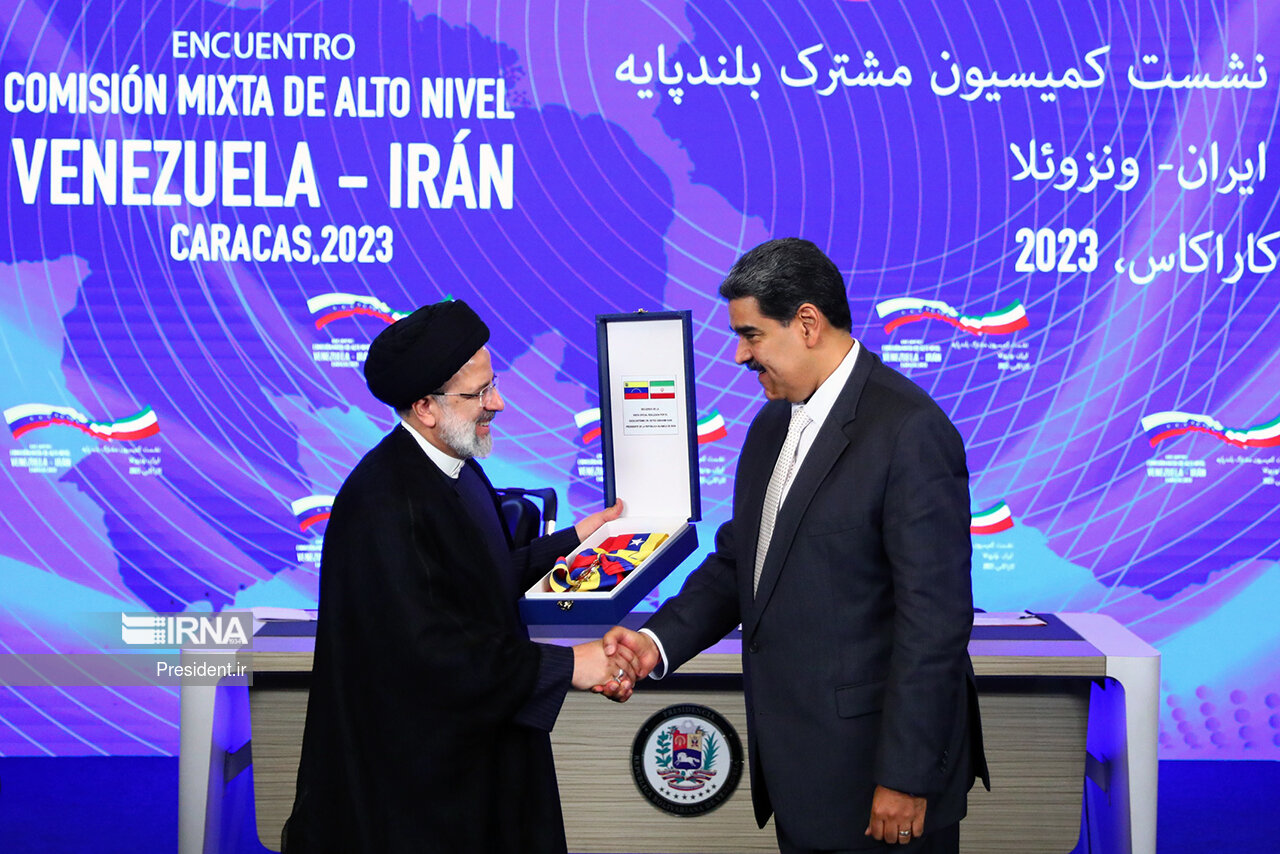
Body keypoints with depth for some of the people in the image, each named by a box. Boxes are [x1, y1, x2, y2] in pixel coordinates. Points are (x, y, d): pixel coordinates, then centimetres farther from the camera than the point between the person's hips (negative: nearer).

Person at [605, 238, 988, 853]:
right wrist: (659, 641, -2)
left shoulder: (909, 431, -17)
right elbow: (736, 560, 14)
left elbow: (935, 618, -19)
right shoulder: (772, 424, 11)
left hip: (874, 765, -8)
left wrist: (906, 778, -19)